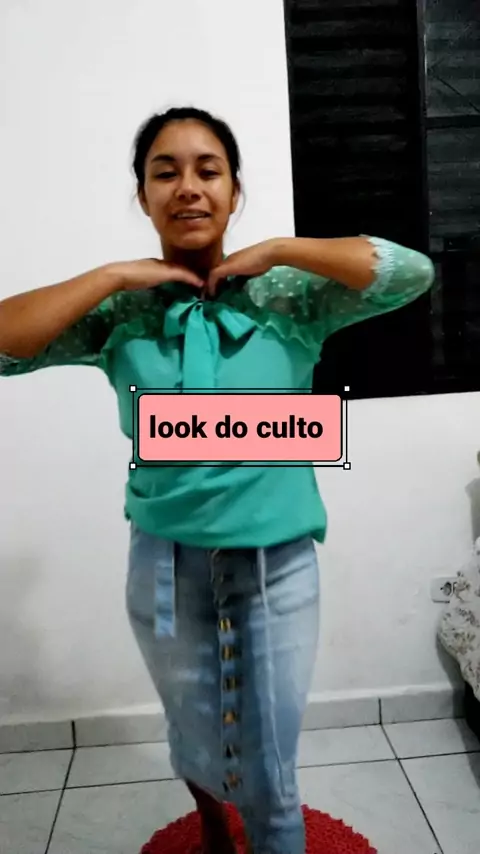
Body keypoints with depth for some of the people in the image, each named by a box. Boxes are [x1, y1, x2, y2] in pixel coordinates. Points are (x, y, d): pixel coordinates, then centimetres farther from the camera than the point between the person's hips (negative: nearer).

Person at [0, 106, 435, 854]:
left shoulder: (291, 298, -7)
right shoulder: (118, 314, -5)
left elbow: (413, 271, -16)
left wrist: (278, 252, -17)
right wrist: (116, 275, -17)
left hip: (278, 562, -1)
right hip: (166, 565, 2)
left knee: (271, 773, 14)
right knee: (198, 746, 27)